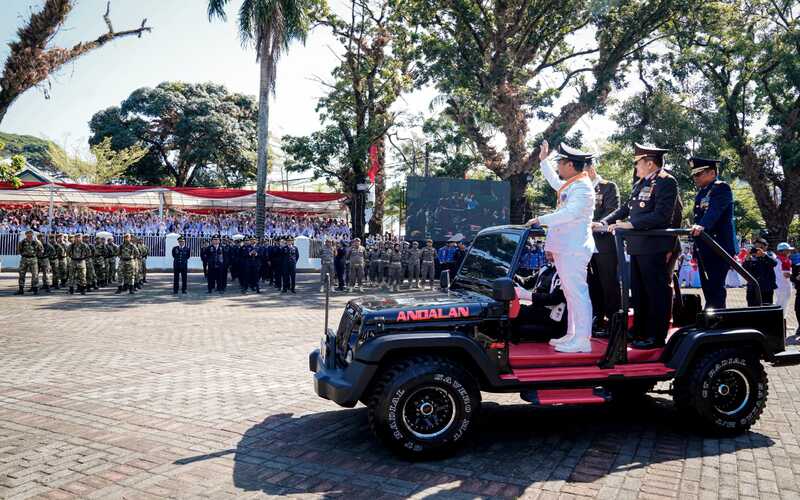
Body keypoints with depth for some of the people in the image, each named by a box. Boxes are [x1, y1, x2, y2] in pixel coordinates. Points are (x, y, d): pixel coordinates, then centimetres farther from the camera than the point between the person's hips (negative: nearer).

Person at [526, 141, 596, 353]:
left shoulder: (582, 187, -14)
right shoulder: (570, 184, 18)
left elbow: (570, 213, -27)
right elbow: (555, 182, 39)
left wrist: (541, 220, -24)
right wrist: (543, 160, 41)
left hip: (574, 249, -10)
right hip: (565, 248, 11)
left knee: (577, 293, -8)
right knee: (572, 294, 14)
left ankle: (582, 340, -5)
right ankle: (572, 335, 23)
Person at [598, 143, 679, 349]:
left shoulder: (666, 182, -11)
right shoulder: (640, 184, 16)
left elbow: (661, 215, -21)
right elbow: (625, 208, 19)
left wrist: (631, 224, -24)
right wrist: (605, 222, 8)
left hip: (656, 249, -9)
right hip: (638, 247, 9)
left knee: (657, 293, 0)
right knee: (638, 292, 17)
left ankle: (656, 337, 8)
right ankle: (640, 331, 29)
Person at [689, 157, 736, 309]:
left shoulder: (721, 188, -5)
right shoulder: (701, 193, 20)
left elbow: (714, 210, -24)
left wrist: (701, 226, -42)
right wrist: (696, 251, 17)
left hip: (718, 248, -9)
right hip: (703, 249, 9)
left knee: (715, 289, -12)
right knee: (708, 289, 10)